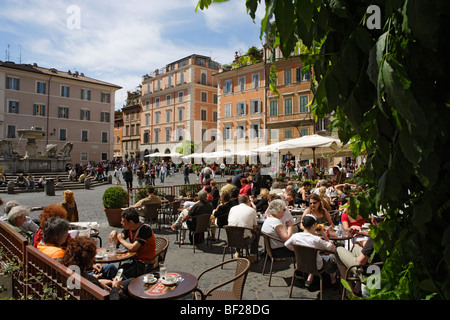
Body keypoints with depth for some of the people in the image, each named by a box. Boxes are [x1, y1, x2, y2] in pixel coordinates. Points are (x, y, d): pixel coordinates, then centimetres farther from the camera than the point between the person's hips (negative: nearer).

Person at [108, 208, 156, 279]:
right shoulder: (128, 228, 3)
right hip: (135, 261, 8)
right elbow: (117, 243, 11)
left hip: (145, 264, -7)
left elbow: (133, 248, -28)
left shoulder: (145, 229, -22)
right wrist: (114, 233, -10)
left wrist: (121, 239, -11)